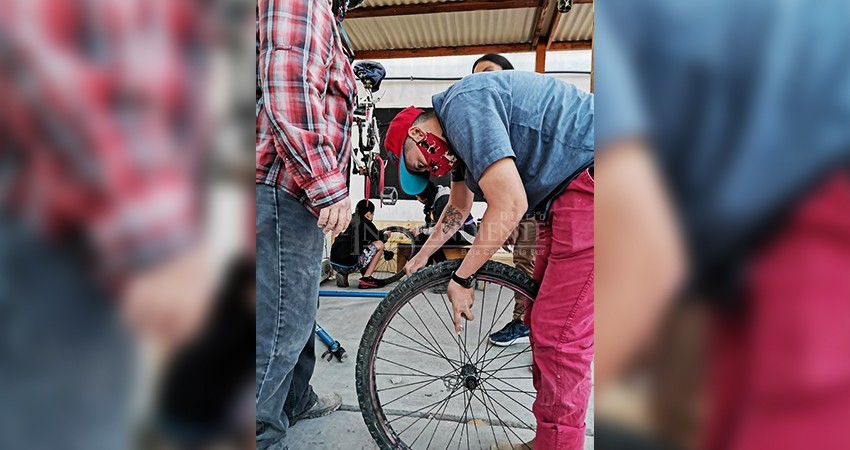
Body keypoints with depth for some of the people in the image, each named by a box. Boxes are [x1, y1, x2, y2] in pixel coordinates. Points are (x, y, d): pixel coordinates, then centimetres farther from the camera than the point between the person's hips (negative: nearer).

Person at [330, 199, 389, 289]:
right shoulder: (364, 222, -3)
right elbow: (379, 238, 8)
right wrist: (386, 235, 33)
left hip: (334, 264, 8)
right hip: (348, 265, -8)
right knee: (379, 245, 0)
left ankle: (343, 275, 14)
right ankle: (366, 279, 0)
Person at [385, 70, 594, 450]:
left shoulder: (462, 105, -16)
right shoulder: (458, 132, 16)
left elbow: (509, 205, -23)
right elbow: (458, 207, 30)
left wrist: (461, 279, -12)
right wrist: (423, 256, 36)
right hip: (566, 194, 11)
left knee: (558, 333, -10)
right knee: (541, 320, 12)